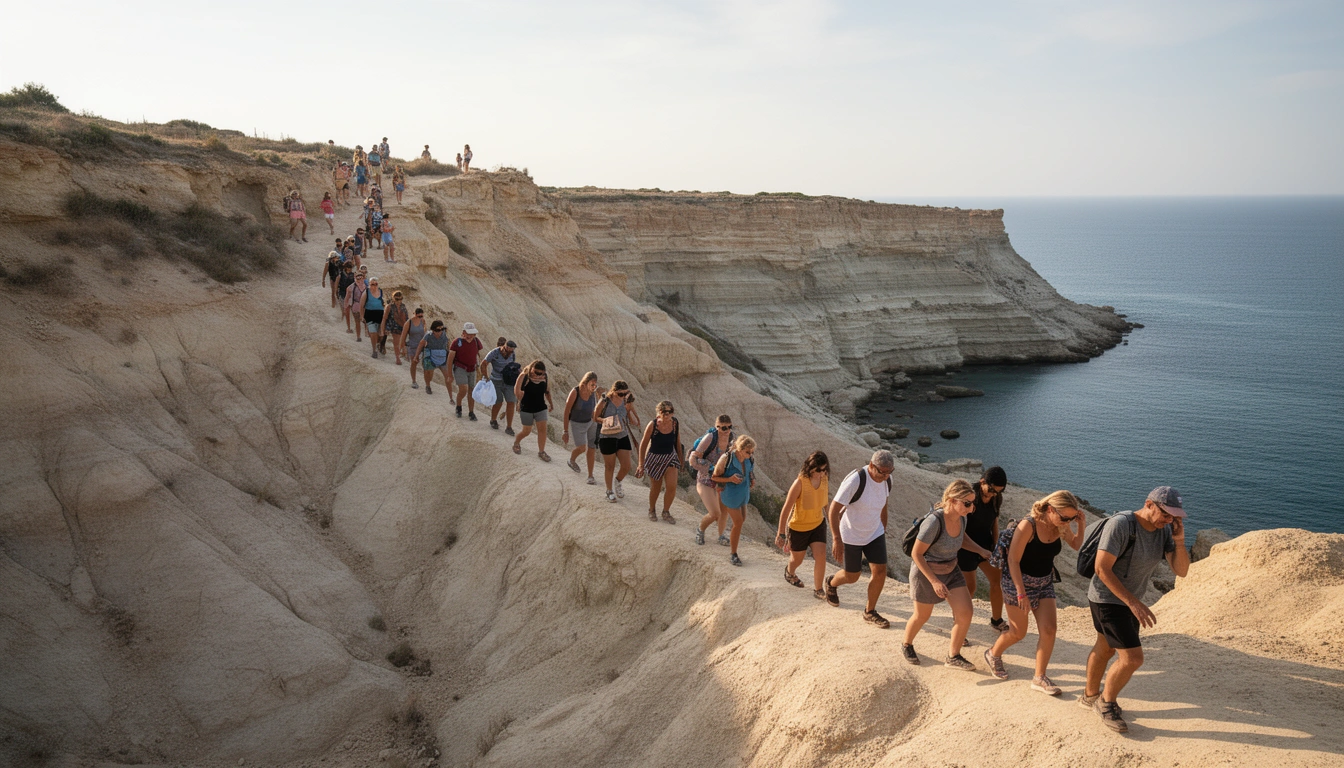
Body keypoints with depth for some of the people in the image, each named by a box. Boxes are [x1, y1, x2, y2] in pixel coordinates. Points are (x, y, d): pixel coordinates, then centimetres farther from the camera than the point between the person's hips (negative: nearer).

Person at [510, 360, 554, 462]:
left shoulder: (544, 377, -3)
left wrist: (550, 404, 21)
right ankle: (516, 443, 39)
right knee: (526, 430, 8)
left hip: (541, 408, 3)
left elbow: (547, 391, 12)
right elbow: (516, 391, -18)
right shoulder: (524, 376, -15)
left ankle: (541, 452, 12)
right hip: (526, 409, -3)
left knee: (542, 429, -2)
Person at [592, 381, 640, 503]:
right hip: (607, 438, -4)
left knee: (626, 467, 3)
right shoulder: (604, 402, -13)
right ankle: (609, 491, 30)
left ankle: (617, 483, 35)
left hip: (623, 437, 4)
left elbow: (635, 422, 1)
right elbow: (595, 416, -1)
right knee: (610, 466, 8)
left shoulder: (626, 402, -2)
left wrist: (629, 410, -15)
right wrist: (605, 420, -21)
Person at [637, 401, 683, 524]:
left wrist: (680, 459, 13)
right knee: (656, 488, 11)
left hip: (670, 457, 2)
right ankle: (652, 510, 38)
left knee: (672, 487, -7)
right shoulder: (653, 425, -20)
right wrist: (641, 464, -8)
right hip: (654, 458, -2)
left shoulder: (676, 423, -11)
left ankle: (666, 512, 17)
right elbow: (643, 444, -9)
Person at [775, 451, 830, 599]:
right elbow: (786, 509, -22)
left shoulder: (825, 479, -12)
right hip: (799, 527, -4)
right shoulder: (800, 483, -28)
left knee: (821, 556, -9)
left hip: (818, 524, 4)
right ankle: (789, 571, 53)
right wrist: (781, 534, -19)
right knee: (797, 559, 18)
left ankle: (818, 590, 10)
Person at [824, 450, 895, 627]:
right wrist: (836, 539, -31)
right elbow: (833, 509, -28)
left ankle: (870, 612, 19)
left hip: (875, 533, 5)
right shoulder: (855, 480, -31)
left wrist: (883, 529, 19)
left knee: (880, 571, -1)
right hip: (851, 536, -5)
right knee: (852, 577, 9)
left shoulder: (887, 480, -9)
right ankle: (831, 584, 45)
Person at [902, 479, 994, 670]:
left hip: (951, 571, 6)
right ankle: (907, 645, 44)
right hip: (926, 573, -6)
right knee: (922, 616, 14)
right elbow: (916, 554, -24)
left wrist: (982, 551, -2)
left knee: (965, 612, -5)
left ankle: (953, 657, 14)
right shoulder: (933, 522, -32)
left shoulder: (961, 518, -10)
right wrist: (934, 581, -27)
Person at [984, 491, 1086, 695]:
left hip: (1045, 582, 6)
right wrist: (1021, 593, -25)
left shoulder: (1060, 526, -7)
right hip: (1019, 581, -6)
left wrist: (1080, 525, -10)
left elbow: (1076, 545, 10)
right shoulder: (1028, 525, -26)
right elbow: (1013, 560, -23)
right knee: (1018, 632, 6)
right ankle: (993, 654, 34)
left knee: (1048, 630, -3)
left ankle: (1039, 678, 8)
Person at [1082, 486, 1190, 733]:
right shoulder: (1120, 524, -27)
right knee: (1133, 658, -11)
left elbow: (1181, 571, -8)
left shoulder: (1164, 530, -6)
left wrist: (1179, 540, -24)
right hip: (1107, 600, -8)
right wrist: (1134, 603, -32)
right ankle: (1107, 702, 13)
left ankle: (1090, 695, 45)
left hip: (1128, 600, 8)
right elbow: (1102, 569, -29)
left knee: (1105, 649, 25)